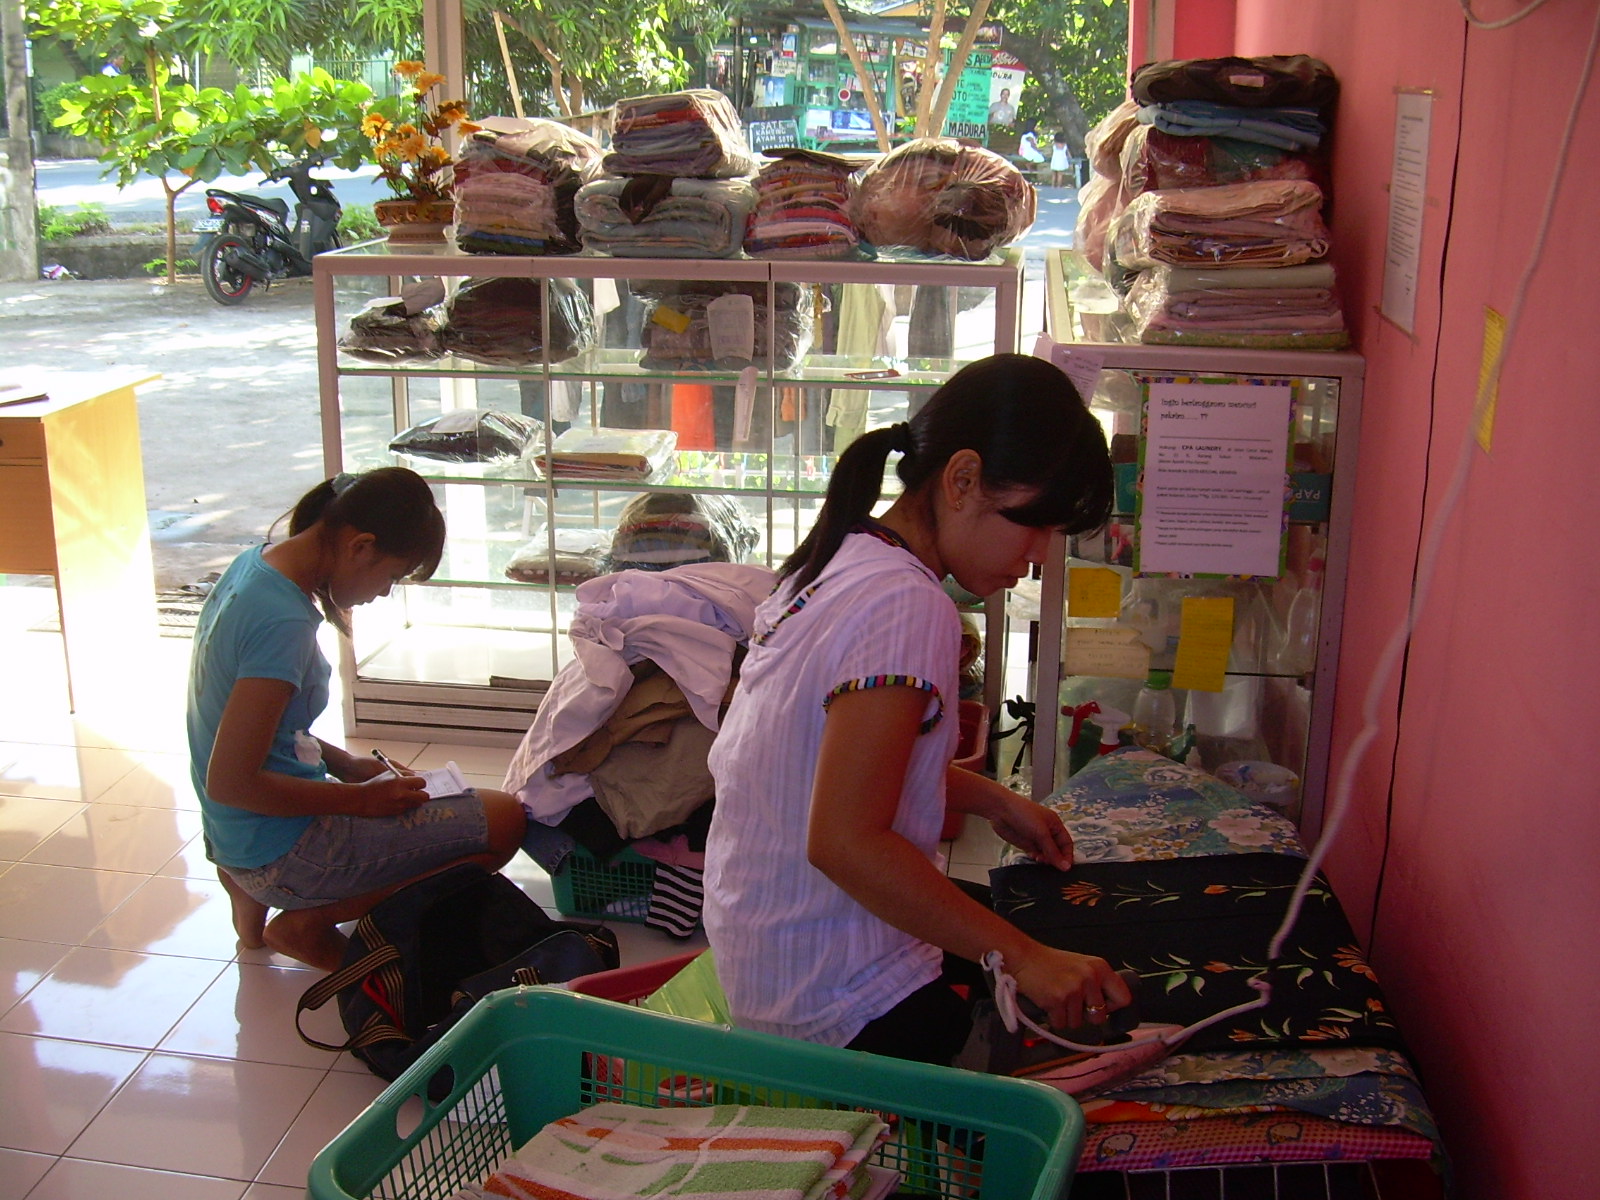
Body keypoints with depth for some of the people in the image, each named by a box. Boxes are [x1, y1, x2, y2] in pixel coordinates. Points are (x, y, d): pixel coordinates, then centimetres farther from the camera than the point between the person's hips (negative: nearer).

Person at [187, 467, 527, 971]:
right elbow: (228, 782, -26)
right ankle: (306, 923, -5)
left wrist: (342, 761, 8)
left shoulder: (255, 564, 3)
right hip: (279, 851, -10)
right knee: (502, 821, -11)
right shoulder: (284, 622, -26)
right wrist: (360, 798, -16)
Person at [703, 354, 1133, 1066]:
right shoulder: (906, 606, -25)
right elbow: (845, 842, -29)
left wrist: (990, 800, 12)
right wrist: (1023, 957, -26)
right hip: (845, 1002, -10)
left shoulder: (837, 561, 5)